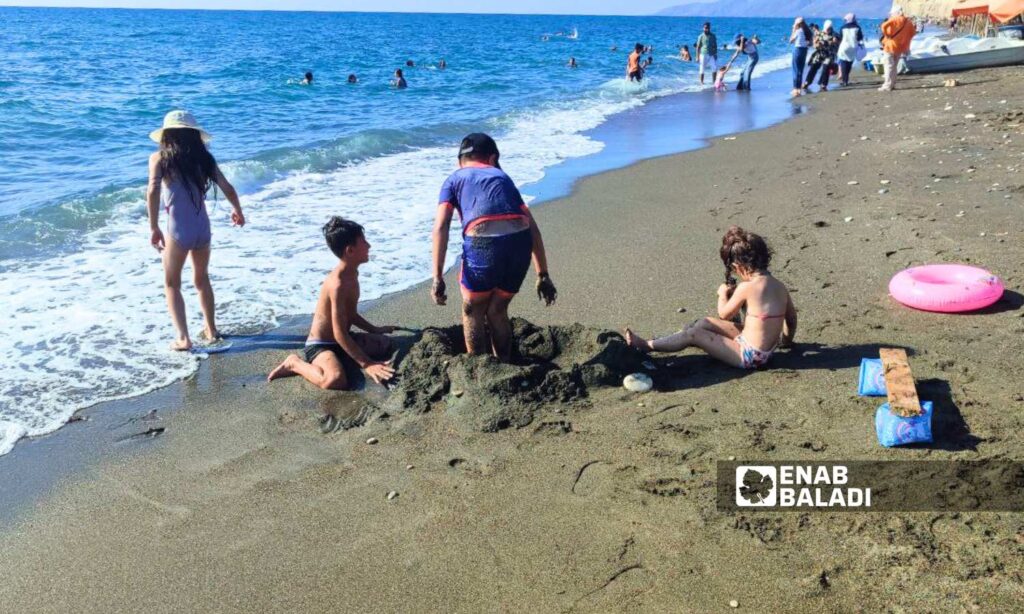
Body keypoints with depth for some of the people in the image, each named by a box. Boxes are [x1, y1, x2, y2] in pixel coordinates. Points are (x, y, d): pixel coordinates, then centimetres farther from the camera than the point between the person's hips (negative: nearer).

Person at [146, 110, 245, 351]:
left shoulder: (160, 157, -2)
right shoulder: (203, 157, 6)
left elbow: (153, 190, -16)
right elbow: (227, 188, 5)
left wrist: (154, 228, -13)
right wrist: (237, 211, 24)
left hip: (178, 229, -4)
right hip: (203, 227, 4)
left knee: (172, 284, 13)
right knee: (202, 279, 25)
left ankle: (183, 338, 2)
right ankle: (211, 331, 32)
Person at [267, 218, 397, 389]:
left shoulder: (352, 274, 4)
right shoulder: (338, 283, -25)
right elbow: (340, 334, -27)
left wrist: (374, 329, 22)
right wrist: (366, 364, -27)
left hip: (341, 341, 10)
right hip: (320, 345, -10)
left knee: (385, 343, 15)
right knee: (336, 380, -36)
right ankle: (295, 364, -7)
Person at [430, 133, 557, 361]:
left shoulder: (453, 180, 23)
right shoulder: (503, 178, 32)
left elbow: (440, 228, 6)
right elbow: (533, 228, 25)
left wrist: (438, 278, 2)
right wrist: (543, 275, 26)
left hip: (482, 244, -3)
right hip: (520, 243, 3)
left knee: (472, 312, 23)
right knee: (497, 310, 26)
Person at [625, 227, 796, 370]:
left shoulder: (746, 287, -22)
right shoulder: (780, 286, -1)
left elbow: (724, 314, -6)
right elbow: (792, 318, 12)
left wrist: (723, 294, 14)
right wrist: (786, 341, 30)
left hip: (750, 355, -8)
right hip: (766, 352, 8)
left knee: (693, 334, 1)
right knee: (705, 323, 17)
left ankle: (647, 346, 16)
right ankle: (660, 342, 30)